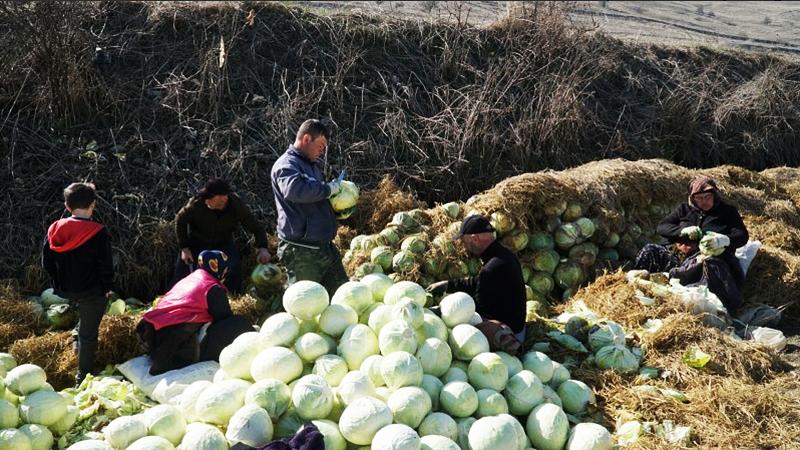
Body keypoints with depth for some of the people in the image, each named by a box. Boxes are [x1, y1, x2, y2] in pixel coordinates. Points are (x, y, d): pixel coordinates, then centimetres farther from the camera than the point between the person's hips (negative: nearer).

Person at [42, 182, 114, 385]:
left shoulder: (54, 229, -3)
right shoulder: (98, 232, -19)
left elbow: (47, 262, 5)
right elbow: (105, 265, -16)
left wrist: (59, 283, 17)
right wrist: (106, 288, 0)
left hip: (66, 290, 6)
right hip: (92, 291, -6)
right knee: (89, 332, 5)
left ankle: (78, 343, 31)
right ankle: (84, 376, 13)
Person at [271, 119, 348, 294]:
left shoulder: (312, 165, 21)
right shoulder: (286, 164, -11)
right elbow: (293, 189, -35)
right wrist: (327, 188, -21)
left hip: (325, 245, 9)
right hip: (302, 252, -9)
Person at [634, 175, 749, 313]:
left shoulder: (727, 211, 17)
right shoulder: (684, 209, 23)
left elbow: (743, 236, 3)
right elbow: (661, 227, 12)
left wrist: (723, 240, -20)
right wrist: (682, 231, -9)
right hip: (677, 254, 2)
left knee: (710, 264, -41)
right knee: (650, 250, -27)